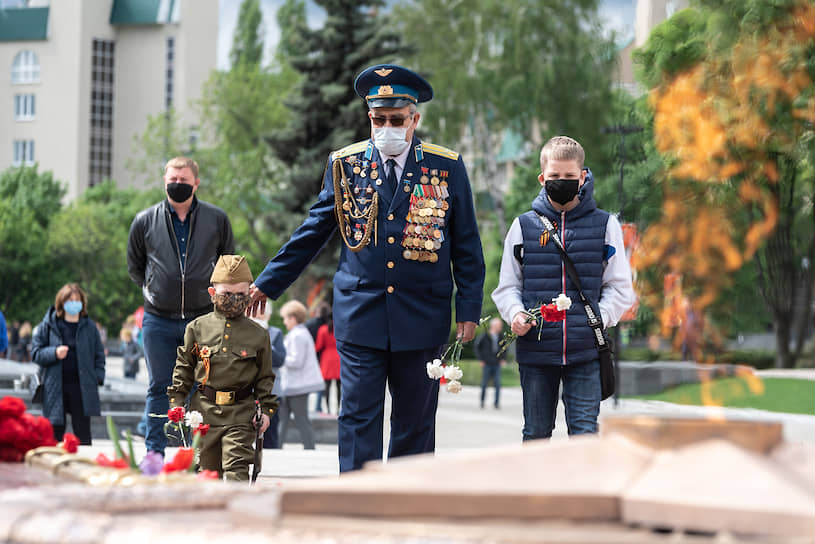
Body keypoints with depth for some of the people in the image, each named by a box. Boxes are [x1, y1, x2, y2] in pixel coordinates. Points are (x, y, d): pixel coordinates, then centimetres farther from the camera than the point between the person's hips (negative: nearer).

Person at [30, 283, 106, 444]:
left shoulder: (90, 327, 7)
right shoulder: (48, 325, 2)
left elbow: (99, 354, 12)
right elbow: (36, 352, 3)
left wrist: (98, 377, -2)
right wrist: (54, 353, -15)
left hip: (82, 386, 1)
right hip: (55, 387, -1)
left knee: (83, 433, 0)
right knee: (55, 431, 2)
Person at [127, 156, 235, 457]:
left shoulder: (217, 219, 2)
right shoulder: (145, 221, 2)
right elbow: (134, 267, 17)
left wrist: (211, 292, 11)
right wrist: (153, 290, 11)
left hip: (203, 317, 0)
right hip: (159, 320, 0)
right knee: (159, 388, 4)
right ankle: (154, 452, 8)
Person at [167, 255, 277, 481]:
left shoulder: (258, 334, 4)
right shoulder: (197, 328, 5)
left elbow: (265, 376, 9)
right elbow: (183, 367, 12)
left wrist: (266, 409, -1)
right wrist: (176, 401, 5)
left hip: (240, 413, -2)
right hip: (205, 411, 2)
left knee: (236, 466, -12)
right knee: (208, 468, 8)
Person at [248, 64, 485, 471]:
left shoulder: (447, 167, 2)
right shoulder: (345, 165, 4)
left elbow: (466, 245, 6)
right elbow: (312, 232, 11)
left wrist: (469, 309, 0)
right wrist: (266, 284, 11)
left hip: (422, 316, 0)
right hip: (360, 314, 0)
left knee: (415, 421, 6)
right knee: (358, 416, -6)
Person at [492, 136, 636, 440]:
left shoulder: (605, 225, 5)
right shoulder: (524, 226, 7)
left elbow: (620, 288, 8)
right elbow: (507, 287, 11)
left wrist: (599, 317, -9)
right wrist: (516, 314, -9)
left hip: (585, 350, -1)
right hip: (535, 350, 1)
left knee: (584, 431, -6)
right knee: (536, 432, 8)